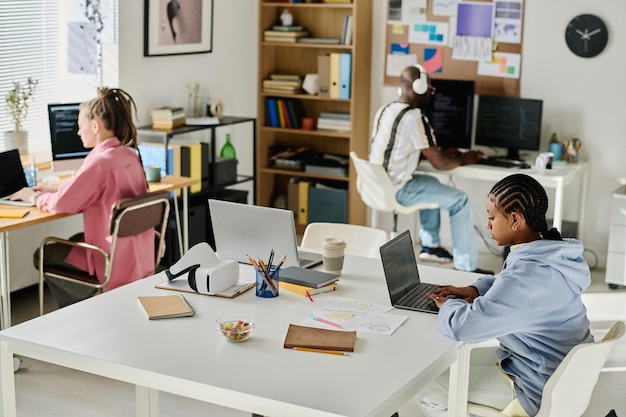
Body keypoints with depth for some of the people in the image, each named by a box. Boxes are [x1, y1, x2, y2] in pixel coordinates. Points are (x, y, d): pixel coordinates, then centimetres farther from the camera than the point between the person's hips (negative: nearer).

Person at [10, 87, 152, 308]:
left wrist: (35, 197, 1)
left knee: (42, 256, 16)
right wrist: (57, 189, 14)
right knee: (74, 240, 33)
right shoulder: (129, 155, 4)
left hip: (116, 263, -8)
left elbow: (62, 203, -18)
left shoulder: (101, 160, -22)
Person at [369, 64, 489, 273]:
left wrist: (443, 152, 21)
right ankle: (466, 267, 3)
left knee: (432, 183, 32)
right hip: (397, 190, -9)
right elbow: (439, 163, -16)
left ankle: (430, 245, 37)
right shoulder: (415, 118, -20)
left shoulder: (385, 110, 8)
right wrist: (463, 159, 4)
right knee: (460, 200, 0)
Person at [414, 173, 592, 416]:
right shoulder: (549, 253, -1)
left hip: (543, 393, -10)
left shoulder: (527, 275, -31)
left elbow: (461, 326, -32)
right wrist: (475, 290, 4)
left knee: (427, 392, -4)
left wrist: (448, 306, -10)